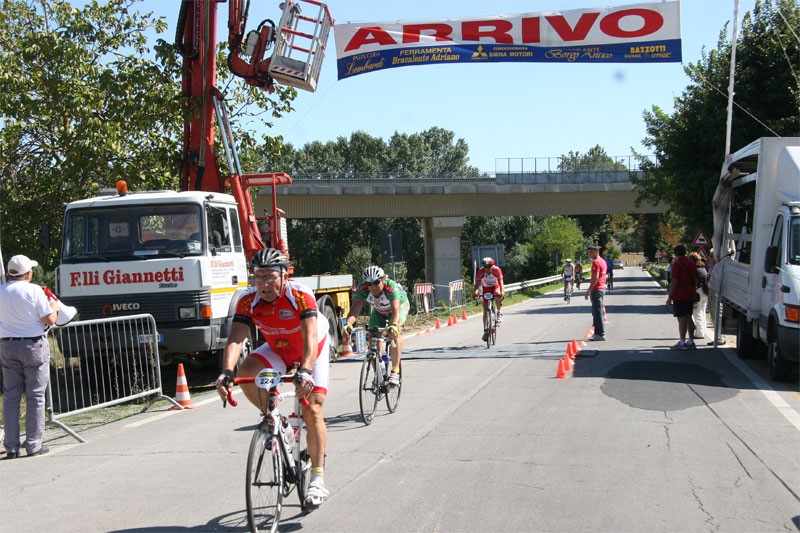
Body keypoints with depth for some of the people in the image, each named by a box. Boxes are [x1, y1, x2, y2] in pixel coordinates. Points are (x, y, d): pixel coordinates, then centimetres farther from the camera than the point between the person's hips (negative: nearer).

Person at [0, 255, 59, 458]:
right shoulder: (34, 291, -9)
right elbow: (49, 320, -10)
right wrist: (54, 307, 12)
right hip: (33, 345, -4)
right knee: (35, 396, 3)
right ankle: (34, 445, 4)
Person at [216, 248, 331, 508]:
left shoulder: (301, 296, -32)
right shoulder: (248, 301, -21)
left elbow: (311, 337, -42)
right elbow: (235, 339, -31)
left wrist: (305, 371, -58)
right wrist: (226, 372, -49)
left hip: (312, 352, -3)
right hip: (277, 351, 3)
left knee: (312, 411, -13)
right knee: (246, 371, -27)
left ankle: (318, 478, -2)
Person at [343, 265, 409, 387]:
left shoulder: (391, 288, -41)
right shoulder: (362, 289, -30)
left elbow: (396, 311, -52)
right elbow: (355, 309, -40)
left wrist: (394, 326, -72)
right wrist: (348, 324, -60)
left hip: (400, 306, -4)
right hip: (379, 311, 4)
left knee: (395, 333, -32)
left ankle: (395, 371, -34)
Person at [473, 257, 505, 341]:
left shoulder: (497, 270, -27)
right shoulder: (480, 272, -24)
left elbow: (501, 282, -33)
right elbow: (477, 284, -27)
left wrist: (502, 292, -51)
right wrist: (475, 292, -46)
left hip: (495, 287, -1)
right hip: (485, 289, 1)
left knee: (497, 295, -37)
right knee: (485, 310, -6)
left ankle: (499, 313, -15)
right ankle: (486, 330, 2)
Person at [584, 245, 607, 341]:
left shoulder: (596, 262, -15)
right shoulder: (602, 261, 17)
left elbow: (595, 278, -22)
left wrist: (588, 291, -23)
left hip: (596, 289, -10)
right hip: (602, 288, 10)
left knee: (597, 312, -8)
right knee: (596, 312, 16)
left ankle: (600, 334, -9)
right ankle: (598, 333, 20)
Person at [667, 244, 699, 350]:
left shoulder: (677, 264, -12)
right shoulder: (691, 263, 12)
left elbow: (674, 281, -17)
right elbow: (695, 280, 17)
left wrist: (670, 296, -13)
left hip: (680, 296, -8)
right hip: (690, 296, 8)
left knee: (681, 319, -6)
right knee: (688, 318, 12)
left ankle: (682, 342, -6)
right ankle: (691, 341, 14)